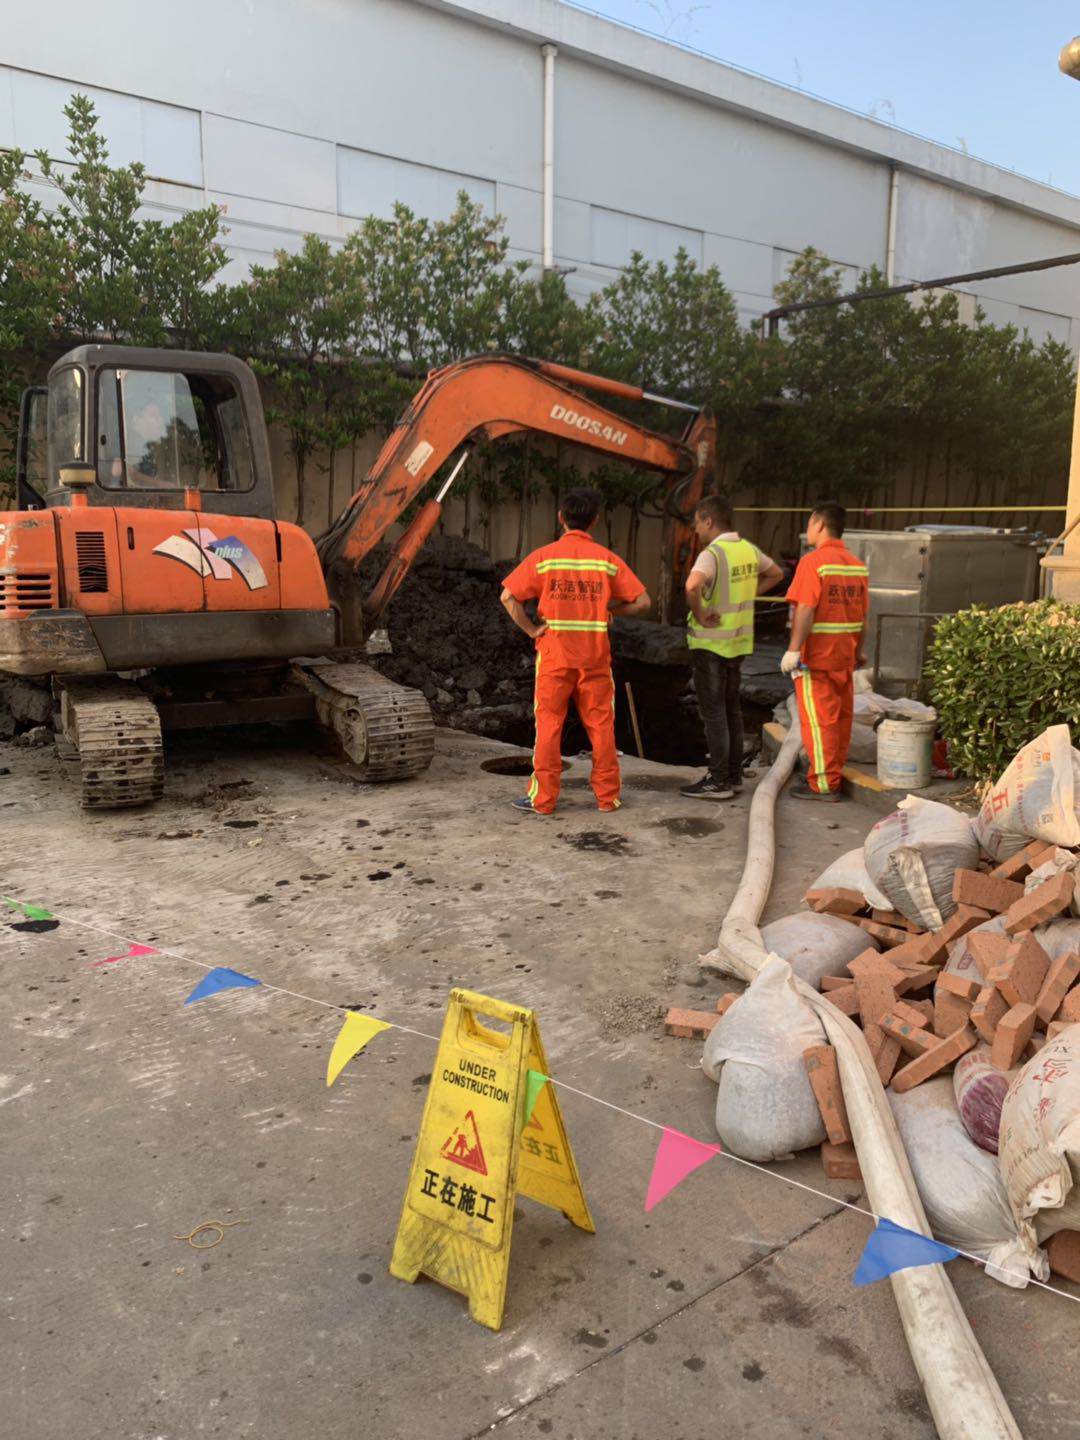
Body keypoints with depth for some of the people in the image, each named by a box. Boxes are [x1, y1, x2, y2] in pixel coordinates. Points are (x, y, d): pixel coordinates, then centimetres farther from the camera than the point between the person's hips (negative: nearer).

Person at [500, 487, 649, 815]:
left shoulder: (544, 556, -3)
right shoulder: (608, 559, 0)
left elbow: (508, 596, -10)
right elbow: (642, 601, -2)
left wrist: (531, 629, -4)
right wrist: (609, 610, 9)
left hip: (554, 654, -1)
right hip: (595, 655, 1)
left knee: (549, 724, 6)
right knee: (601, 725, 9)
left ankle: (543, 798, 8)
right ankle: (608, 796, 15)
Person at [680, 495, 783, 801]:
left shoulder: (713, 554, -18)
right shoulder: (748, 549, 7)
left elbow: (693, 585, -38)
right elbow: (776, 574, 25)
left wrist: (699, 614, -21)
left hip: (711, 643, -8)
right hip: (739, 641, 8)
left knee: (713, 712, -1)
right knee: (731, 709, 16)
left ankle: (718, 781, 4)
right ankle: (734, 775, 23)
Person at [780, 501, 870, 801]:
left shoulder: (814, 561, -14)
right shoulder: (857, 565, 9)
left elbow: (805, 610, -21)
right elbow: (863, 615, 12)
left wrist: (793, 650, -19)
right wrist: (858, 651, 21)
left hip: (815, 655, -8)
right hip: (844, 654, 8)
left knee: (818, 719, -3)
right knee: (841, 716, 13)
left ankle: (824, 785, 0)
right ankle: (833, 776, 24)